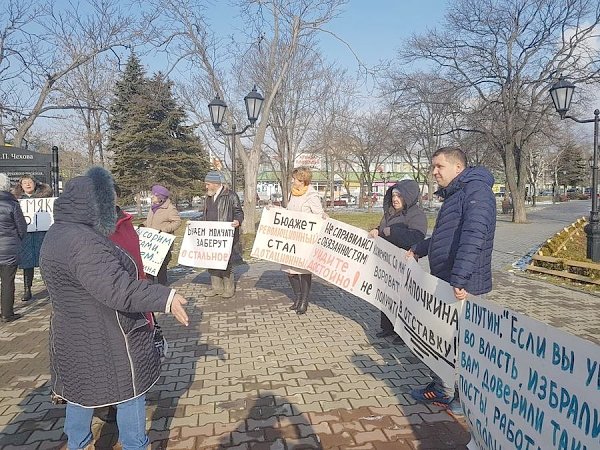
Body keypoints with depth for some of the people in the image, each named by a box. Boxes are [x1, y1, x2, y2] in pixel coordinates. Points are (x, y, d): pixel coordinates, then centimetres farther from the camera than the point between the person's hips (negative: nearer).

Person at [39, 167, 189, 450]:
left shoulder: (58, 232, 5)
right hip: (103, 341, -10)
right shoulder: (81, 241, -29)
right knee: (130, 391, 9)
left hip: (75, 336, 10)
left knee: (82, 390, 25)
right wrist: (165, 298, -39)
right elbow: (116, 288, -38)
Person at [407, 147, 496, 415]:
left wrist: (459, 279, -34)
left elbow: (473, 236, -28)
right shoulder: (454, 195, 18)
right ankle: (442, 389, 32)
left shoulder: (476, 190, -14)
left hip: (463, 286, -10)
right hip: (446, 283, 10)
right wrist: (418, 250, 37)